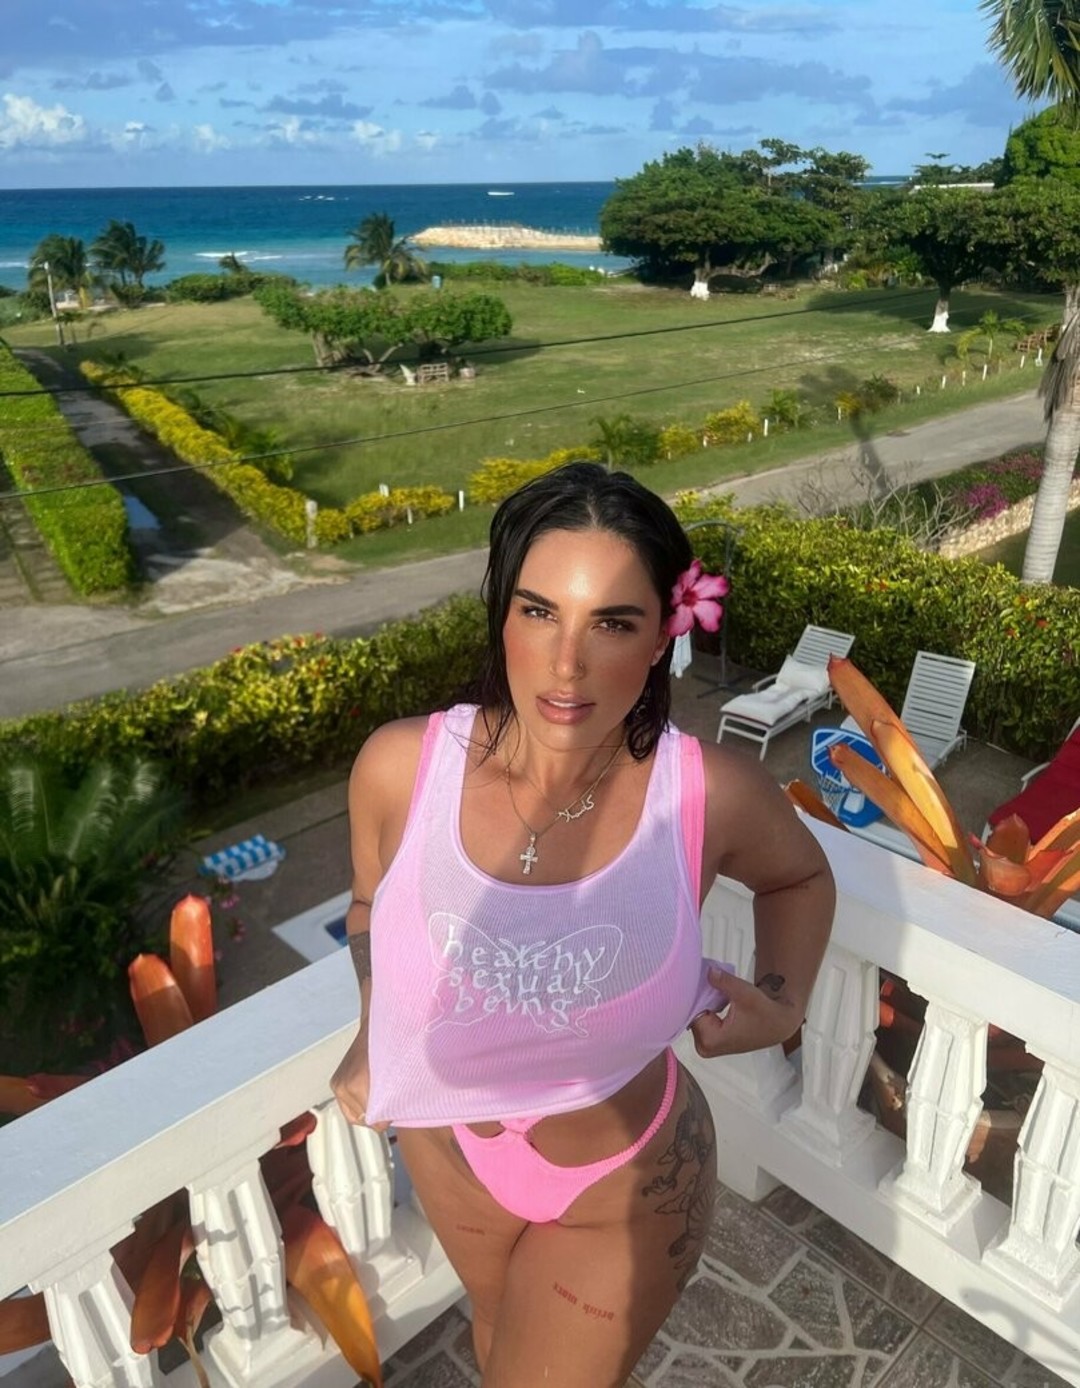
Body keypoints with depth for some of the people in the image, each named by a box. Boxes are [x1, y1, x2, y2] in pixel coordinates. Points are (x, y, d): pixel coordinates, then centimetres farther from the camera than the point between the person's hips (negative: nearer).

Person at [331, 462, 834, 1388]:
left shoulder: (712, 794, -27)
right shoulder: (401, 766, -25)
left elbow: (800, 876, -2)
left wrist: (785, 1004, -16)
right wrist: (373, 1038, -9)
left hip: (624, 1185, -3)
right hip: (449, 1152, 3)